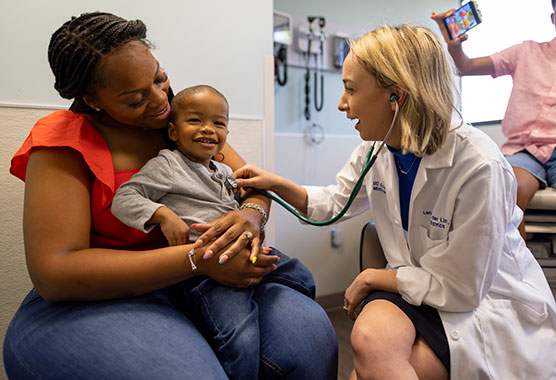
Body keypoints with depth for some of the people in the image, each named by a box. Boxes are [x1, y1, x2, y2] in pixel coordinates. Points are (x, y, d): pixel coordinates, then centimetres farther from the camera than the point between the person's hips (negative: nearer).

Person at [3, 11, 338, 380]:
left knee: (309, 330, -19)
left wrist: (252, 214, -21)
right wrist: (197, 258, -26)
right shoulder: (63, 145, -9)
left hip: (193, 288, 5)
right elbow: (53, 273, -19)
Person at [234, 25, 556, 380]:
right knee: (371, 337, -29)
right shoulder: (373, 150, -4)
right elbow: (334, 202, 14)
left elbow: (460, 289, -21)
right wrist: (276, 183, 0)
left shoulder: (479, 167, -26)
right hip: (417, 288, 5)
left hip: (492, 303, -4)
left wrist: (372, 277, -12)